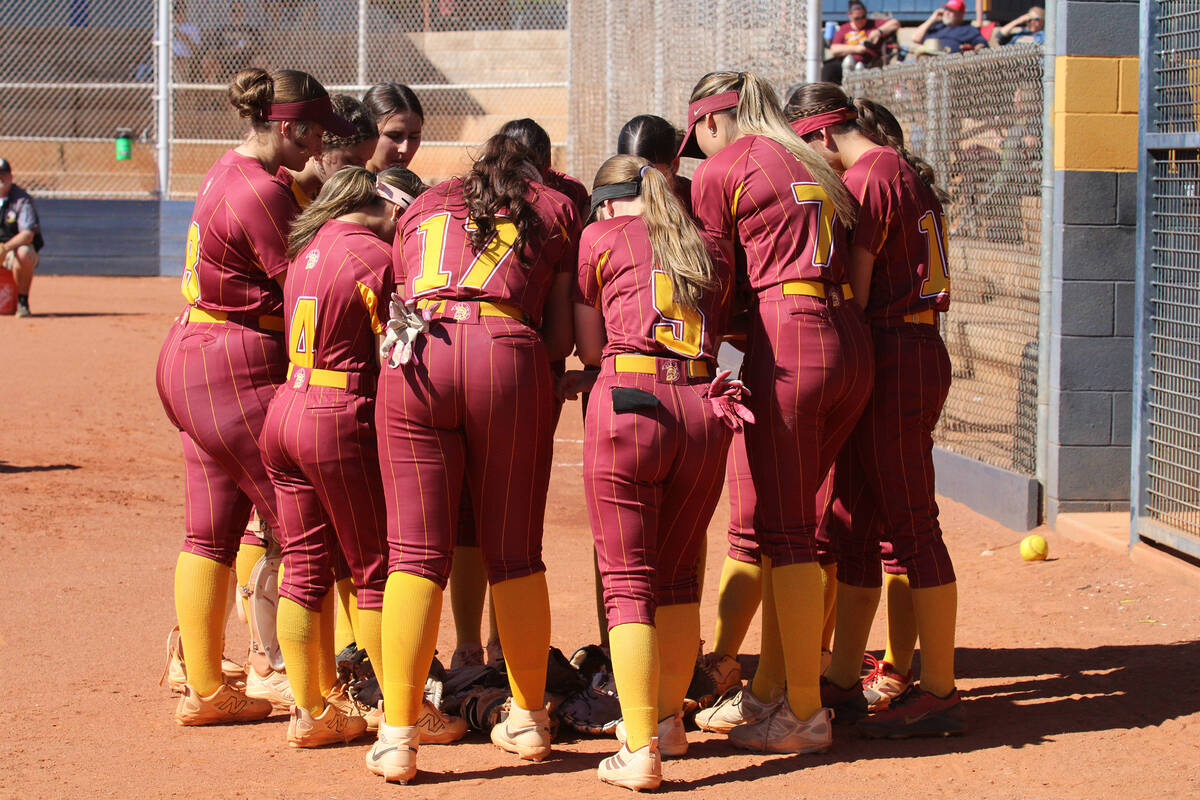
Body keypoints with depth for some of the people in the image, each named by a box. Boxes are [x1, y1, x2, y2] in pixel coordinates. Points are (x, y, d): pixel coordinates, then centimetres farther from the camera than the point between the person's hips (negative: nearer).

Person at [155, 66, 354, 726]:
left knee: (210, 535, 13)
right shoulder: (261, 194, -19)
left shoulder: (227, 173, 12)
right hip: (239, 373, -10)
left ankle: (203, 690, 20)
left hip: (188, 360, 10)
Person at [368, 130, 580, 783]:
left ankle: (397, 732, -7)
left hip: (414, 356, 1)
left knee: (417, 552, -1)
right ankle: (530, 719, 19)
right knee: (514, 551, 10)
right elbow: (562, 337, 16)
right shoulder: (555, 208, 23)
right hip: (510, 357, -1)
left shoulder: (423, 205, 30)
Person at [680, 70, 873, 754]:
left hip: (788, 340, -7)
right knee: (790, 523, 16)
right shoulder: (815, 167, 22)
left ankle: (805, 713, -1)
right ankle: (769, 691, 22)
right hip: (852, 342, 8)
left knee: (786, 532, -3)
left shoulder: (722, 170, 2)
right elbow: (846, 256, 18)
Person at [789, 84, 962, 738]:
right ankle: (843, 682, 19)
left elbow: (853, 296, -16)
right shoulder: (902, 170, 18)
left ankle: (939, 692, 0)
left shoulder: (866, 180, -12)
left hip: (891, 361, -10)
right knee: (854, 524, 13)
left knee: (911, 526, -5)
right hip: (916, 355, 10)